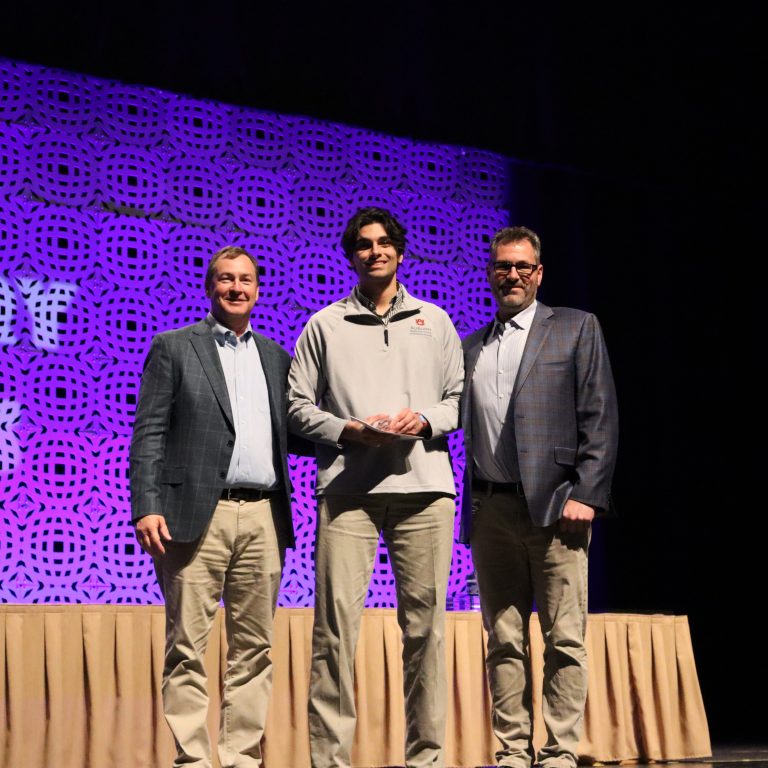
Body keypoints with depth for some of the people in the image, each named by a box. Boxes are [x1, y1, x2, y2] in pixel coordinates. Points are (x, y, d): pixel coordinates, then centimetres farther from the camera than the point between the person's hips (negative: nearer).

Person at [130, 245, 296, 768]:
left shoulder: (276, 358, 19)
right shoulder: (173, 348, 7)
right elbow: (149, 434, 0)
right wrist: (146, 507, -11)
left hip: (263, 517, 4)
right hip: (196, 515, -4)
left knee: (254, 647, 5)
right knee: (188, 648, -4)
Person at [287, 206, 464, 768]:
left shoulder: (435, 322, 20)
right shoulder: (324, 326, 14)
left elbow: (460, 397, 17)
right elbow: (298, 405, 8)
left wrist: (425, 420, -3)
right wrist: (352, 430, -8)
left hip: (424, 487, 2)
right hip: (349, 488, -2)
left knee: (426, 623, 0)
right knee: (335, 622, -9)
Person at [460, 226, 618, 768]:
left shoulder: (577, 330, 7)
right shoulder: (470, 348, 18)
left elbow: (601, 419, 0)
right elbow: (468, 431, 16)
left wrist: (586, 495, -9)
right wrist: (469, 511, 7)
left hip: (555, 505, -4)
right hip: (490, 511, 4)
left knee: (564, 639, -4)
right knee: (504, 641, 4)